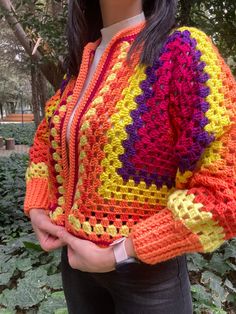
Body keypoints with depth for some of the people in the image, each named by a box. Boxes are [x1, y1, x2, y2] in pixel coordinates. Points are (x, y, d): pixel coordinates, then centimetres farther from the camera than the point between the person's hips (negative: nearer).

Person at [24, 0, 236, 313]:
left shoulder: (183, 50, -16)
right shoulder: (79, 65, 3)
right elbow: (45, 139, 17)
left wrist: (118, 255, -18)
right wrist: (37, 210, 2)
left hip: (146, 269, -5)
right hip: (76, 256, 6)